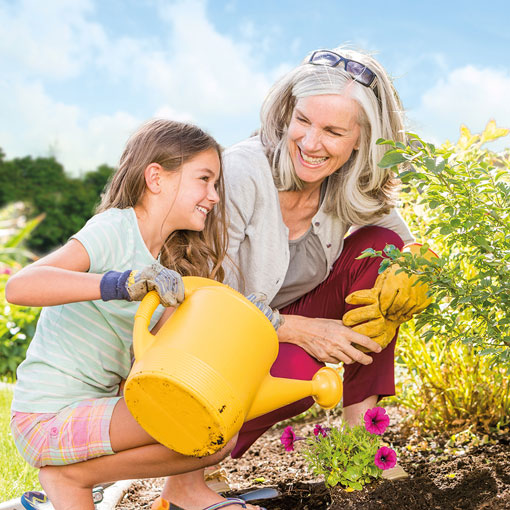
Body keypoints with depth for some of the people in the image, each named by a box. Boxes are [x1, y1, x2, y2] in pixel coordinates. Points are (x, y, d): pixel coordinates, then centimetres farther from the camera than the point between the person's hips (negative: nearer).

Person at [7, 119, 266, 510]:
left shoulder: (170, 261, 10)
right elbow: (19, 287, -29)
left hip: (100, 404, 9)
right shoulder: (115, 228, -16)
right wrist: (121, 283, -40)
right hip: (50, 419, -9)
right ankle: (71, 474, -4)